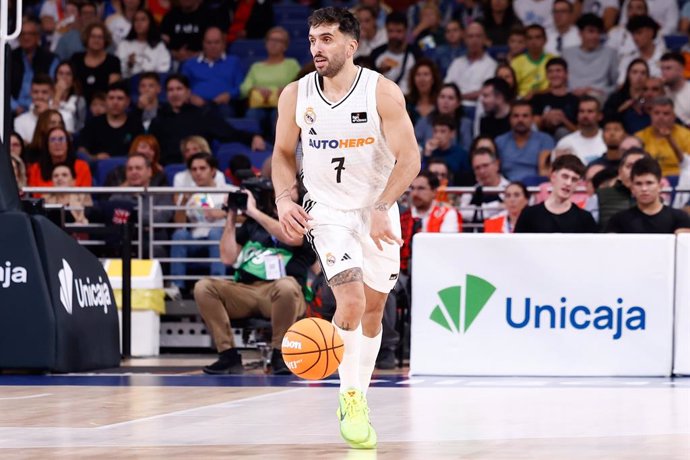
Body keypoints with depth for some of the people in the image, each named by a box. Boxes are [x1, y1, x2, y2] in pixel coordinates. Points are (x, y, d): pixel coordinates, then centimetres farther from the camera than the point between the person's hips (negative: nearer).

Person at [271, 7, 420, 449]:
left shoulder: (383, 92, -14)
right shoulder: (295, 95, -5)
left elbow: (409, 158, -16)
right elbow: (284, 153, 9)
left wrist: (381, 209, -27)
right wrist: (284, 199, -8)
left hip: (378, 211, 1)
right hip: (327, 210, -1)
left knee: (373, 311, 10)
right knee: (351, 301, -20)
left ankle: (359, 399, 27)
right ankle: (350, 398, -7)